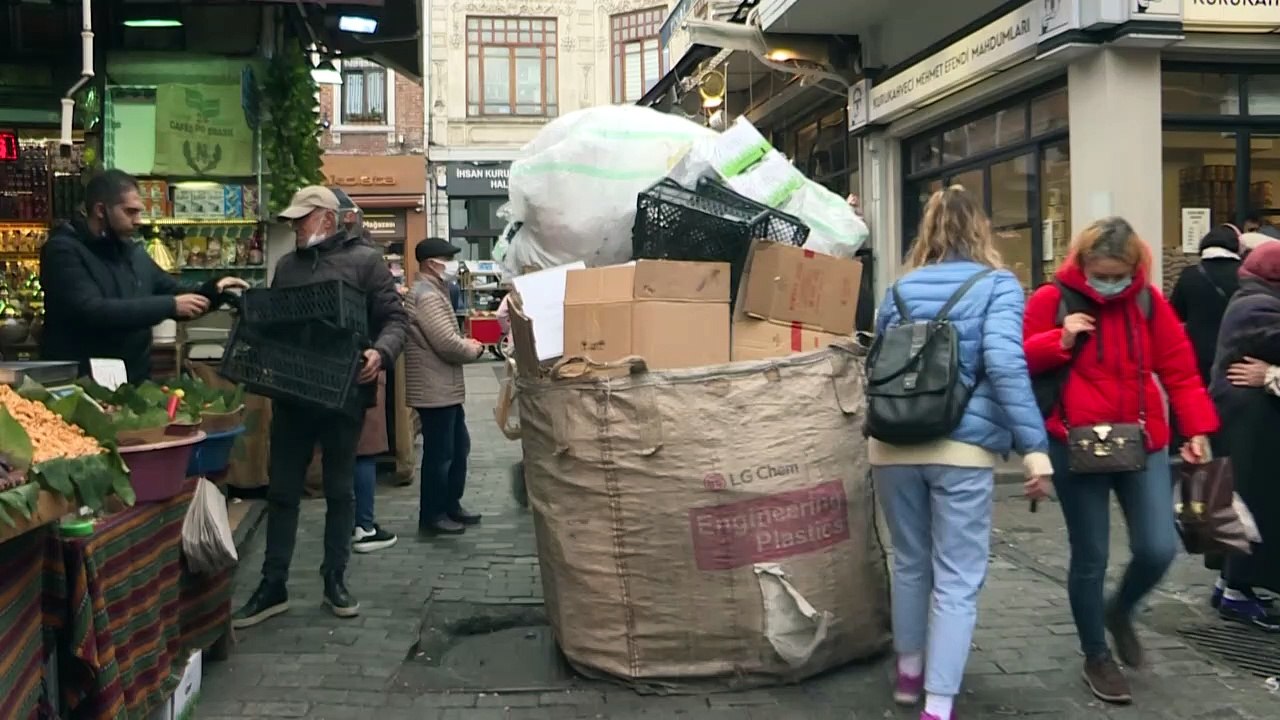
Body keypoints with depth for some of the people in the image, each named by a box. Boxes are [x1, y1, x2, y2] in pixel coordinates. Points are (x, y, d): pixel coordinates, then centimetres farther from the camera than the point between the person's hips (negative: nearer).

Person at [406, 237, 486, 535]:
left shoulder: (433, 292, 16)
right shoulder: (427, 296, -18)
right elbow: (447, 345, -24)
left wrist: (465, 343, 6)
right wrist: (473, 350, -5)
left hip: (446, 388, 11)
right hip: (435, 390, -11)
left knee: (458, 448, 18)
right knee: (439, 454, -2)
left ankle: (451, 505, 28)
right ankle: (432, 516, 8)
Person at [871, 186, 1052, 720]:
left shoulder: (900, 289, 13)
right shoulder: (997, 285, 0)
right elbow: (1004, 362, -15)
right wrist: (1034, 444, -18)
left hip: (893, 444, 4)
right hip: (962, 447, -4)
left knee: (910, 563, 21)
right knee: (958, 580, 4)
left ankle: (909, 672, 37)